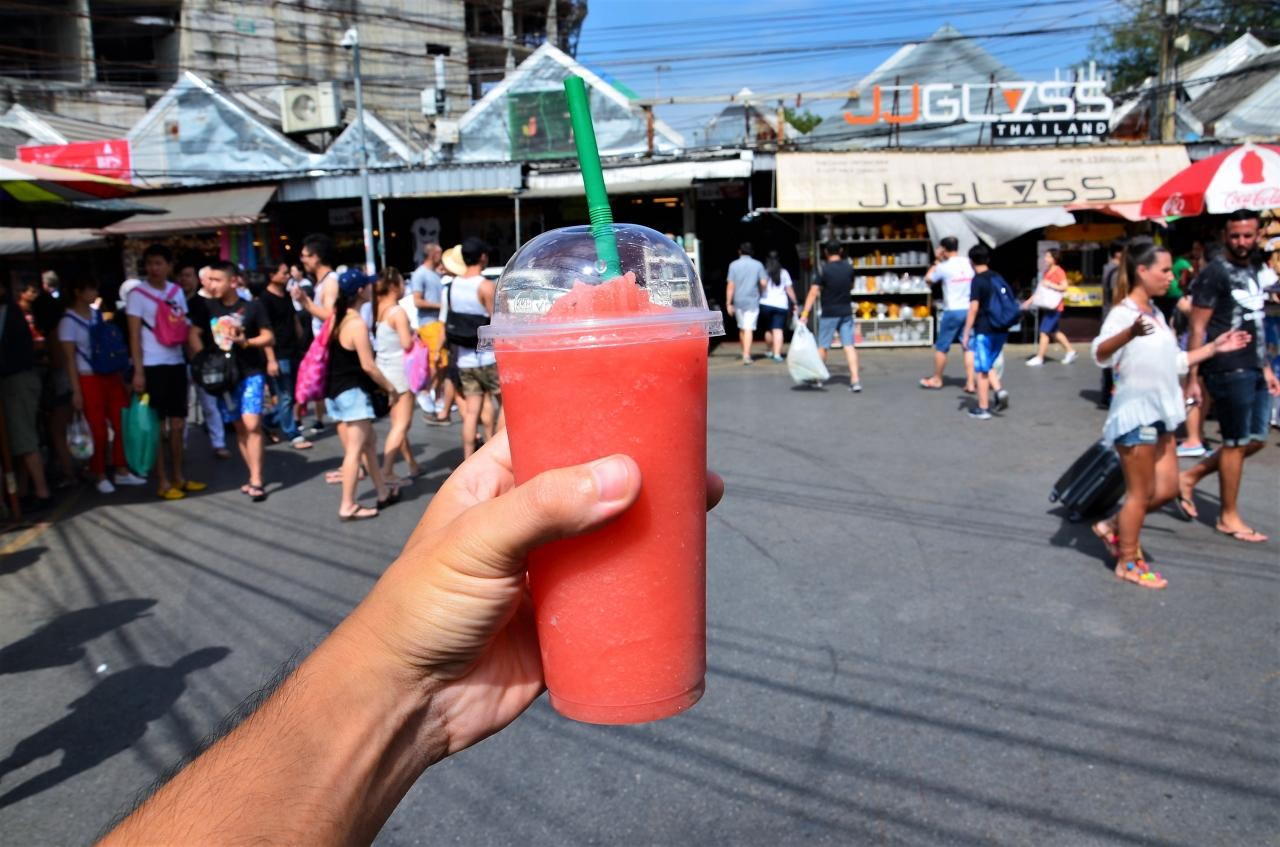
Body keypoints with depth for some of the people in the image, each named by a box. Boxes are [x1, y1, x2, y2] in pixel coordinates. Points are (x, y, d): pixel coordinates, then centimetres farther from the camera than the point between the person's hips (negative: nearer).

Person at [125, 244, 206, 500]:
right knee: (157, 425, 1)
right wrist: (138, 371, -12)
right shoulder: (138, 294, -4)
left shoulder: (177, 291, 10)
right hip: (153, 366, -5)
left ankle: (179, 477, 21)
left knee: (178, 423, 10)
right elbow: (134, 335, -6)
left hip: (176, 363, 5)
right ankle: (163, 482, 9)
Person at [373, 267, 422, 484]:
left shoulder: (379, 309, 6)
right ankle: (387, 471, -8)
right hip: (398, 369, -9)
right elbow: (406, 343, -21)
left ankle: (412, 464, 26)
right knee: (401, 424, -4)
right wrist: (414, 335, -1)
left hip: (384, 368, 9)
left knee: (399, 422, 16)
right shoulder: (398, 312, -17)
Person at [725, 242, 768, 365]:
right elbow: (764, 282, -7)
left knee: (742, 328, 16)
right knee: (749, 328, -5)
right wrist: (760, 293, 15)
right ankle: (746, 355, -15)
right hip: (752, 300, -2)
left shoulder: (734, 265, -1)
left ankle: (745, 353, 28)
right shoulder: (758, 265, 0)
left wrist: (729, 303, -1)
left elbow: (730, 285, -4)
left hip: (738, 301, 2)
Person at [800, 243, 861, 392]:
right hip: (846, 312, 3)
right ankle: (855, 380, -9)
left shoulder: (824, 270, -12)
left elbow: (813, 293, -17)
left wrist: (805, 314, -19)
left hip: (829, 314, -3)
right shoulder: (849, 268, 2)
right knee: (849, 346, -1)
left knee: (822, 346, 9)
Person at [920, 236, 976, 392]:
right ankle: (971, 383, 1)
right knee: (969, 347, 5)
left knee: (941, 347, 10)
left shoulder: (944, 266, -9)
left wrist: (937, 262, 15)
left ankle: (936, 380, 22)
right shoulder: (969, 264, 3)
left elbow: (928, 278, 8)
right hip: (969, 310, 4)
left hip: (952, 311, -4)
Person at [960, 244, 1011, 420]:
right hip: (1001, 330, 7)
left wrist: (966, 333, -13)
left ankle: (983, 409, 6)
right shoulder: (998, 277, 9)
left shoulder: (977, 280, -12)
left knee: (981, 370, 2)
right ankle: (999, 390, 0)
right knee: (988, 364, 22)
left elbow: (974, 308, -17)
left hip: (984, 330, -7)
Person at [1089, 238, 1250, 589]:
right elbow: (1100, 355, -37)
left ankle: (1114, 527, 30)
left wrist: (1214, 348, 17)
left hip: (1159, 414, 9)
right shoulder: (1123, 313, -16)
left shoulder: (1156, 314, 12)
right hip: (1134, 414, -9)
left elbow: (1173, 362, 22)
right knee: (1141, 492, 1)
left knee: (1166, 489, 13)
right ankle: (1128, 564, 15)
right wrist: (1130, 334, -55)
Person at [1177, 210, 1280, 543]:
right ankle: (1229, 518, 14)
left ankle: (1189, 478, 23)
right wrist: (1192, 379, -17)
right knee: (1236, 442, 1)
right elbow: (1198, 329, -14)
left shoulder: (1253, 269, 15)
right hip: (1228, 371, -8)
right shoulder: (1215, 272, -10)